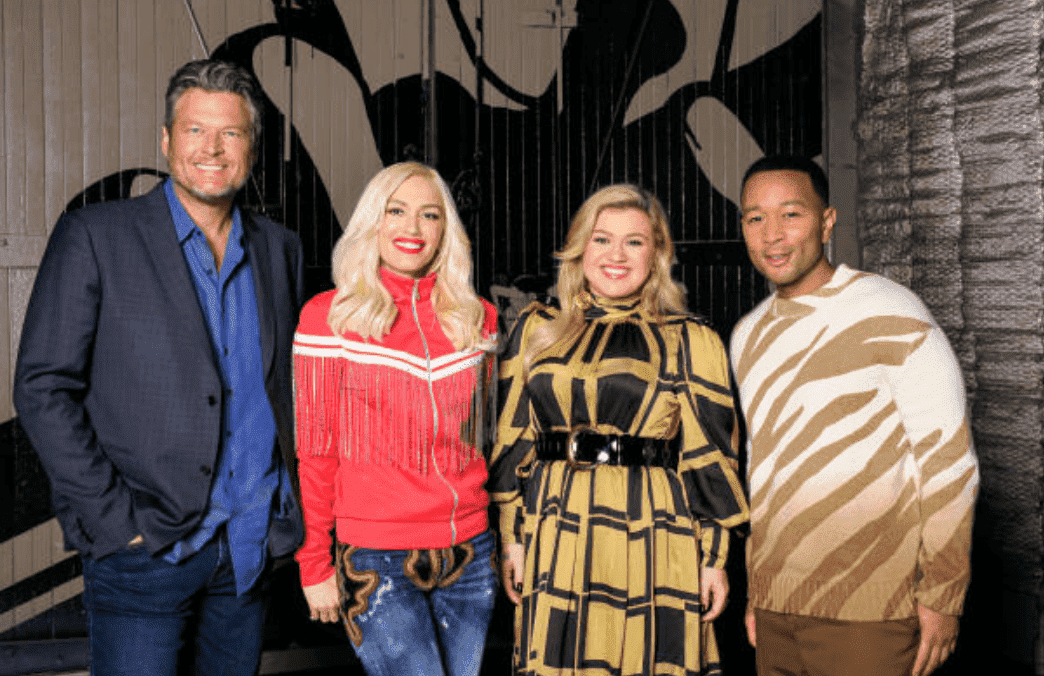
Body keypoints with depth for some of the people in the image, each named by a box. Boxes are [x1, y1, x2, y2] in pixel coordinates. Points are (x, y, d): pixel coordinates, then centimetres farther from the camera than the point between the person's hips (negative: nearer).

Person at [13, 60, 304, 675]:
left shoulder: (280, 249, 9)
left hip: (252, 547, 4)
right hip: (144, 549, -4)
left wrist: (288, 507, 7)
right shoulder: (94, 236, -4)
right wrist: (113, 515, -12)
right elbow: (42, 387, -7)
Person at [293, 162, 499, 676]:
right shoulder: (328, 317, -3)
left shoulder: (476, 318, 8)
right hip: (376, 557, -4)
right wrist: (314, 564, -2)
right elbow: (313, 450, -1)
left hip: (470, 555, 4)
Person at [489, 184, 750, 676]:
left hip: (653, 540, -2)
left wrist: (714, 557, 1)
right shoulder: (536, 331, 10)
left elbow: (709, 457, 3)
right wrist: (512, 539, 7)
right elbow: (512, 443, 11)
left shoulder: (691, 341, 4)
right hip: (556, 543, 2)